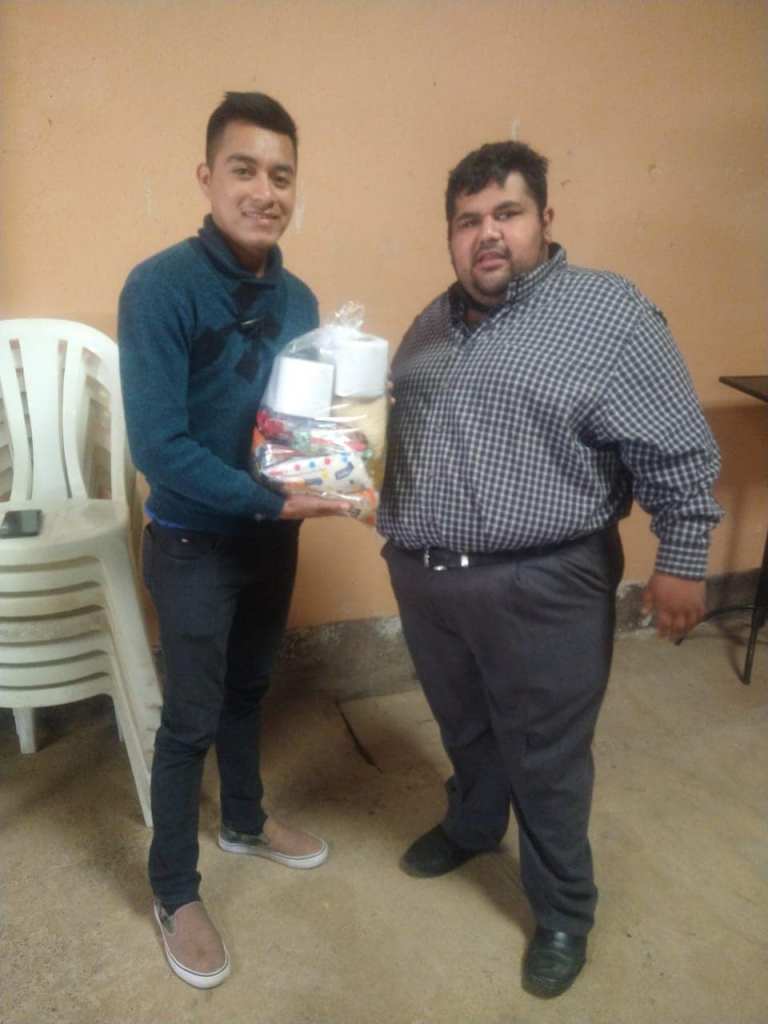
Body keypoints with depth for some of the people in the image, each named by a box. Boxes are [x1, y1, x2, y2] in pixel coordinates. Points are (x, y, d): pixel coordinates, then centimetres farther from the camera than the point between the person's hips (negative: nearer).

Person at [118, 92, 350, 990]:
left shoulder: (296, 298, 0)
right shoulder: (160, 287, -20)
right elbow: (157, 447, -25)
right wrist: (273, 502, -26)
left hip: (274, 534, 6)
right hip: (195, 545, -6)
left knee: (247, 692, 23)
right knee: (190, 720, 7)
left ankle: (244, 822, 47)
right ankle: (174, 893, 29)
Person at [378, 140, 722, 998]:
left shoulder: (609, 313, -11)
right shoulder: (433, 323, 9)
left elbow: (679, 454, -10)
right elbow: (392, 430, 19)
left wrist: (681, 561, -10)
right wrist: (394, 535, 7)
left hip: (541, 589, -6)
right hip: (423, 579, 6)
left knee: (546, 762, 10)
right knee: (463, 727, 25)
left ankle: (563, 913, 32)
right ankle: (471, 825, 52)